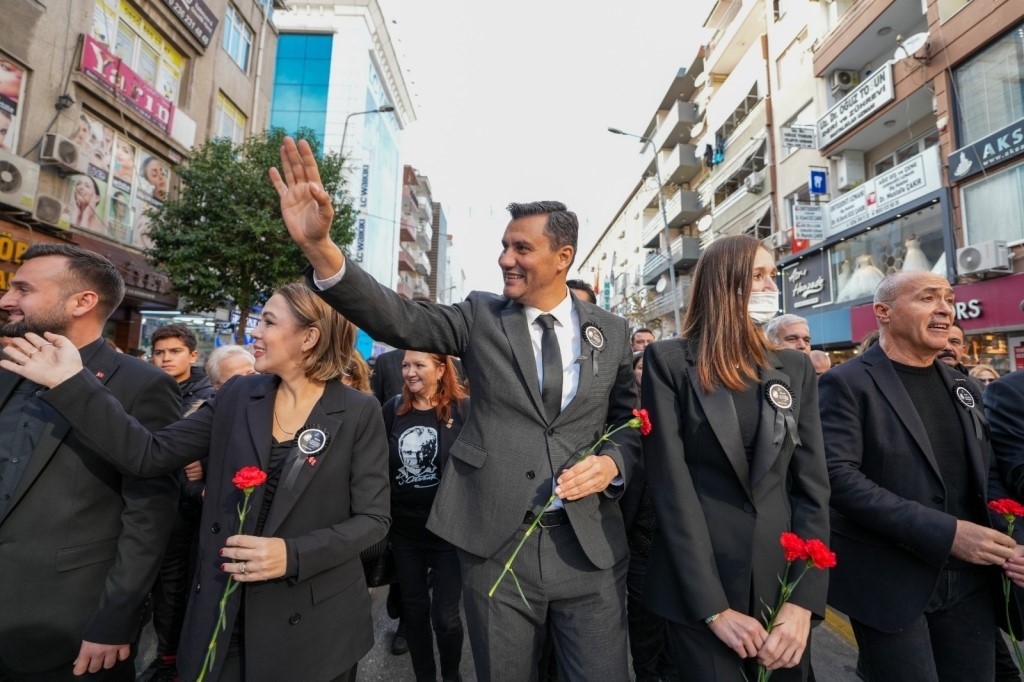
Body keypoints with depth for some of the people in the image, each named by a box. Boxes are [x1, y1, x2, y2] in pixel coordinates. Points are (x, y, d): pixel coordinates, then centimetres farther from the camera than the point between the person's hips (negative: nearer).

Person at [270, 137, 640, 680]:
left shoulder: (610, 331, 2)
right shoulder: (481, 316, -1)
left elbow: (631, 421, 10)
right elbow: (398, 319, -15)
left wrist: (613, 462, -11)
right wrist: (318, 246, -29)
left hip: (591, 548, 1)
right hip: (496, 545, 0)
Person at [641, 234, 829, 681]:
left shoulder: (795, 367, 5)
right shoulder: (669, 361, -8)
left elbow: (813, 487, 2)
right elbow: (669, 484, -12)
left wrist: (804, 600, -7)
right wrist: (715, 607, -14)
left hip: (782, 581, 4)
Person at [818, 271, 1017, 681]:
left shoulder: (961, 387, 10)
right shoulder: (847, 383, -13)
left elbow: (984, 475, 14)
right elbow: (838, 477, -22)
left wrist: (1006, 540, -4)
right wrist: (946, 533, -22)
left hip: (967, 582, 7)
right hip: (889, 584, -6)